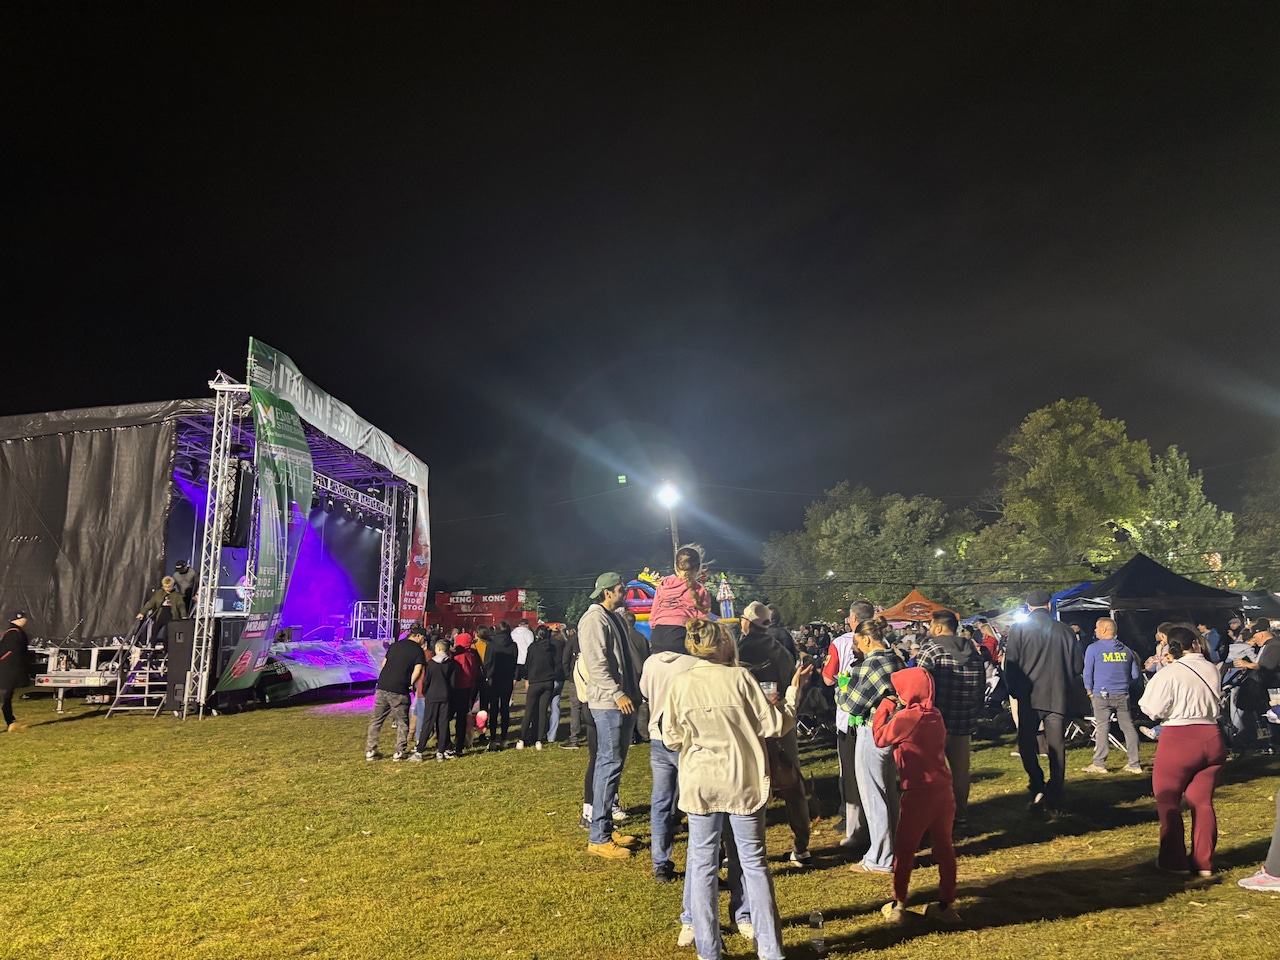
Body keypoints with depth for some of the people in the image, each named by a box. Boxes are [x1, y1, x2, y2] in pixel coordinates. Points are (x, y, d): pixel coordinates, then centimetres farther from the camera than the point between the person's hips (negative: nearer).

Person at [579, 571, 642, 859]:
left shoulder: (617, 618, 17)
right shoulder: (594, 619, -12)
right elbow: (596, 663, -20)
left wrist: (634, 690, 17)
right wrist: (617, 694, -22)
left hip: (624, 701, 10)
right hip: (608, 703, -10)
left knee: (614, 764, 14)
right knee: (609, 765, -8)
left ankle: (607, 827, 23)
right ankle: (599, 837, -3)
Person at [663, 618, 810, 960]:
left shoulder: (681, 684, -6)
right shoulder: (740, 678, -11)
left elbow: (671, 739, -1)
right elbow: (774, 725, -7)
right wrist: (793, 691, 6)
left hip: (700, 786, 1)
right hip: (744, 784, -1)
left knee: (703, 865, 11)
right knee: (754, 864, 11)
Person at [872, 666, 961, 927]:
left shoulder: (907, 717, -16)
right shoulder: (935, 715, 5)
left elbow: (880, 738, -7)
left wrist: (885, 707, 3)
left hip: (919, 793, -7)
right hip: (943, 791, 7)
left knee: (904, 849, 7)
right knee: (944, 847, 13)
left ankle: (898, 905, 14)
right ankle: (946, 904, 21)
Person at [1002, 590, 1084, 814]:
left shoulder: (1018, 629, -5)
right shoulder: (1064, 630, 1)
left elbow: (1010, 664, -7)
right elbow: (1078, 665, 6)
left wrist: (1014, 690, 7)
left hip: (1029, 697, -2)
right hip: (1059, 697, 2)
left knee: (1027, 744, 11)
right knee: (1056, 747, 7)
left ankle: (1038, 789, -2)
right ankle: (1054, 798, 7)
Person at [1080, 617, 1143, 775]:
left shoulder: (1093, 648, -5)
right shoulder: (1125, 650, 8)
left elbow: (1088, 673, -3)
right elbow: (1134, 675, 11)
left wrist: (1089, 691, 9)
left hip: (1102, 694, -4)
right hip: (1123, 695, 4)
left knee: (1102, 728, -1)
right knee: (1128, 727, 8)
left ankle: (1099, 764, 0)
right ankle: (1134, 763, 11)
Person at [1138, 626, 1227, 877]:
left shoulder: (1169, 673, -13)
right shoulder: (1211, 670, 4)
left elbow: (1153, 709, -13)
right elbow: (1218, 704, 19)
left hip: (1178, 739, -5)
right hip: (1212, 739, 6)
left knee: (1168, 801, 9)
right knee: (1202, 802, 14)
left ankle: (1175, 861, 14)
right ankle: (1204, 863, 19)